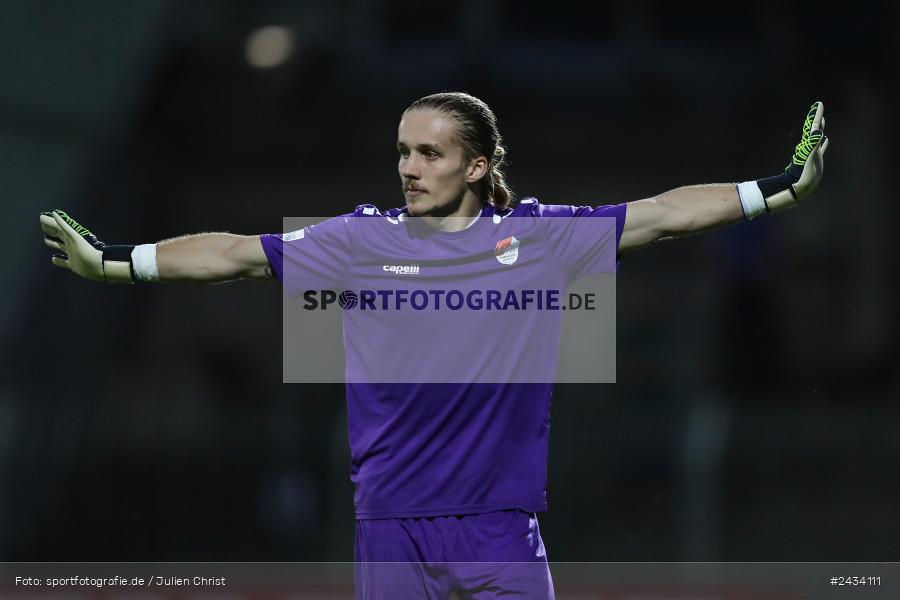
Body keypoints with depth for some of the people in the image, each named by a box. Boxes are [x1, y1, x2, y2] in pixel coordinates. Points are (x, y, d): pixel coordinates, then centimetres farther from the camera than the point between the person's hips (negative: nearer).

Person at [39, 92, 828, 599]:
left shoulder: (540, 235, 2)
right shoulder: (362, 242, 4)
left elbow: (663, 214, 2)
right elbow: (238, 254, 3)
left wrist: (782, 190, -4)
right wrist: (112, 262, -2)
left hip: (502, 526, -1)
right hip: (393, 527, 1)